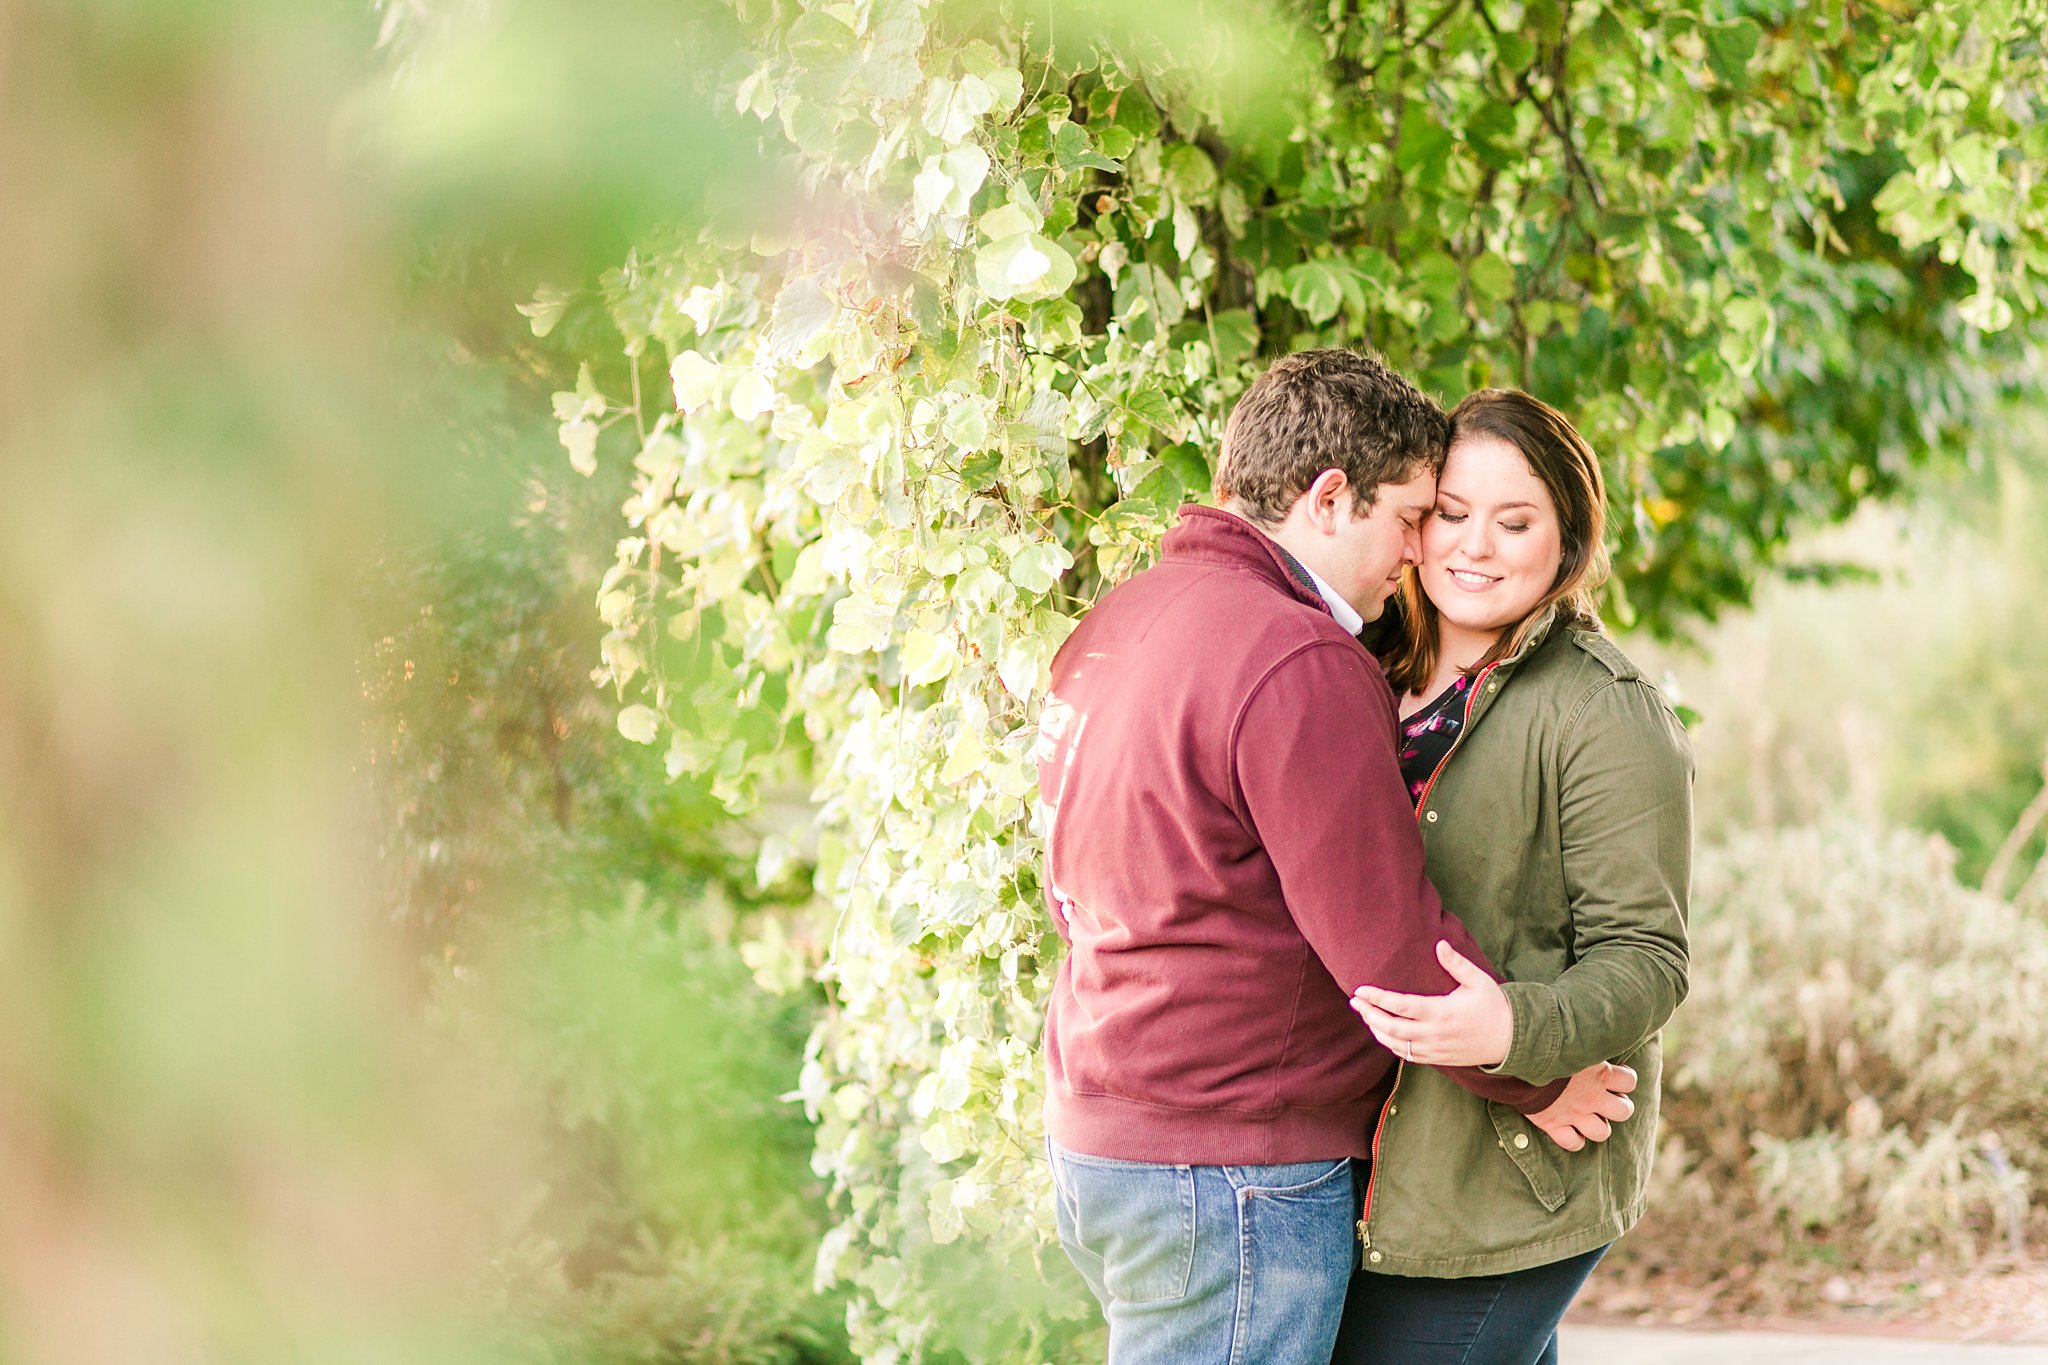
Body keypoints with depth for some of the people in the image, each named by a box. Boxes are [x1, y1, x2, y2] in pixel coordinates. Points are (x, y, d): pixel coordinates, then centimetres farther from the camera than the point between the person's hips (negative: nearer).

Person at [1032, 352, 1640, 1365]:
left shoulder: (1115, 623, 12)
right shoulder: (1298, 667, -19)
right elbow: (1390, 938, -18)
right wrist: (1533, 1086, -4)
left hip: (1095, 1130, 10)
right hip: (1226, 1178, -10)